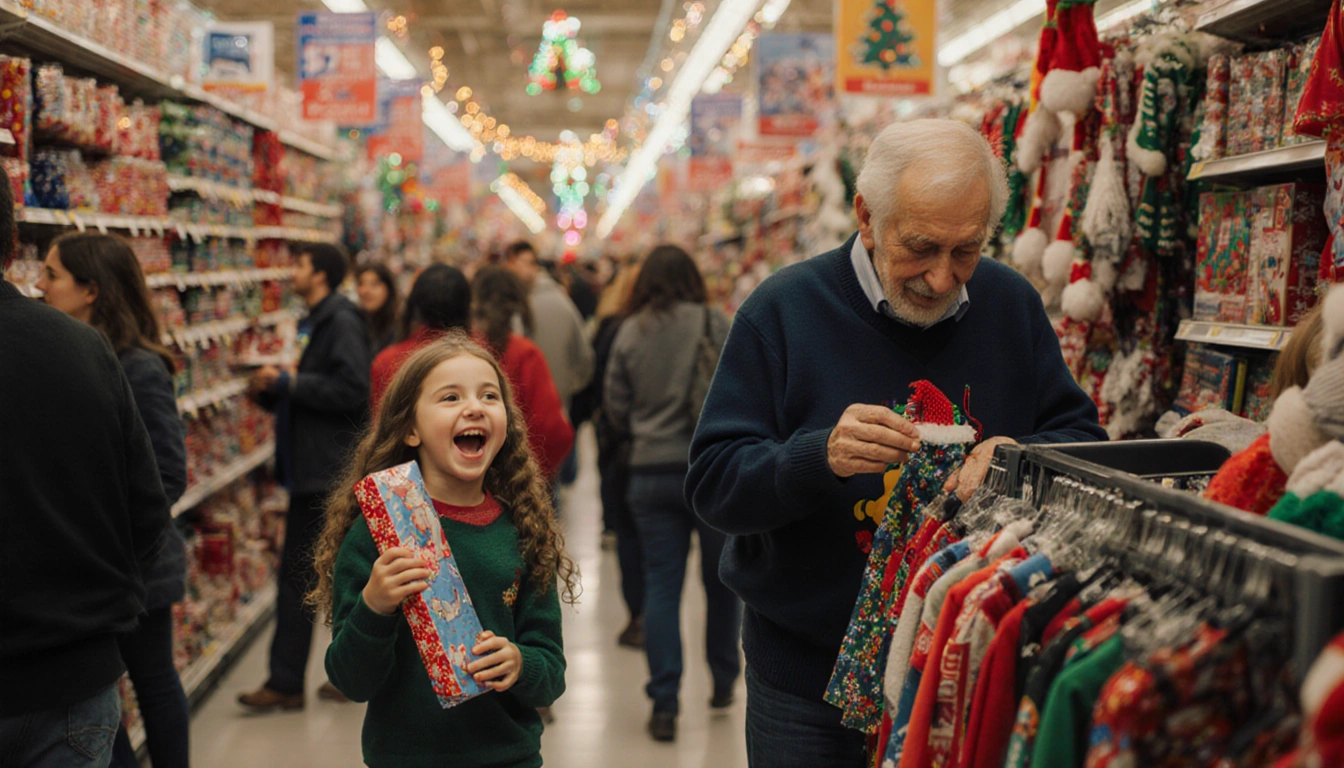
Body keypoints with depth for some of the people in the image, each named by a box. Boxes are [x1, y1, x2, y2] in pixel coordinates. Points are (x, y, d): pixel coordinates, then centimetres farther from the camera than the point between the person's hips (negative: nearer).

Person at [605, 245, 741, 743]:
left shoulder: (629, 333, 2)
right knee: (722, 579, 14)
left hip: (650, 473, 2)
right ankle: (723, 682, 27)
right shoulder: (713, 323, -6)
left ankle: (664, 704, 2)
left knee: (661, 586, 5)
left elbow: (616, 408, 6)